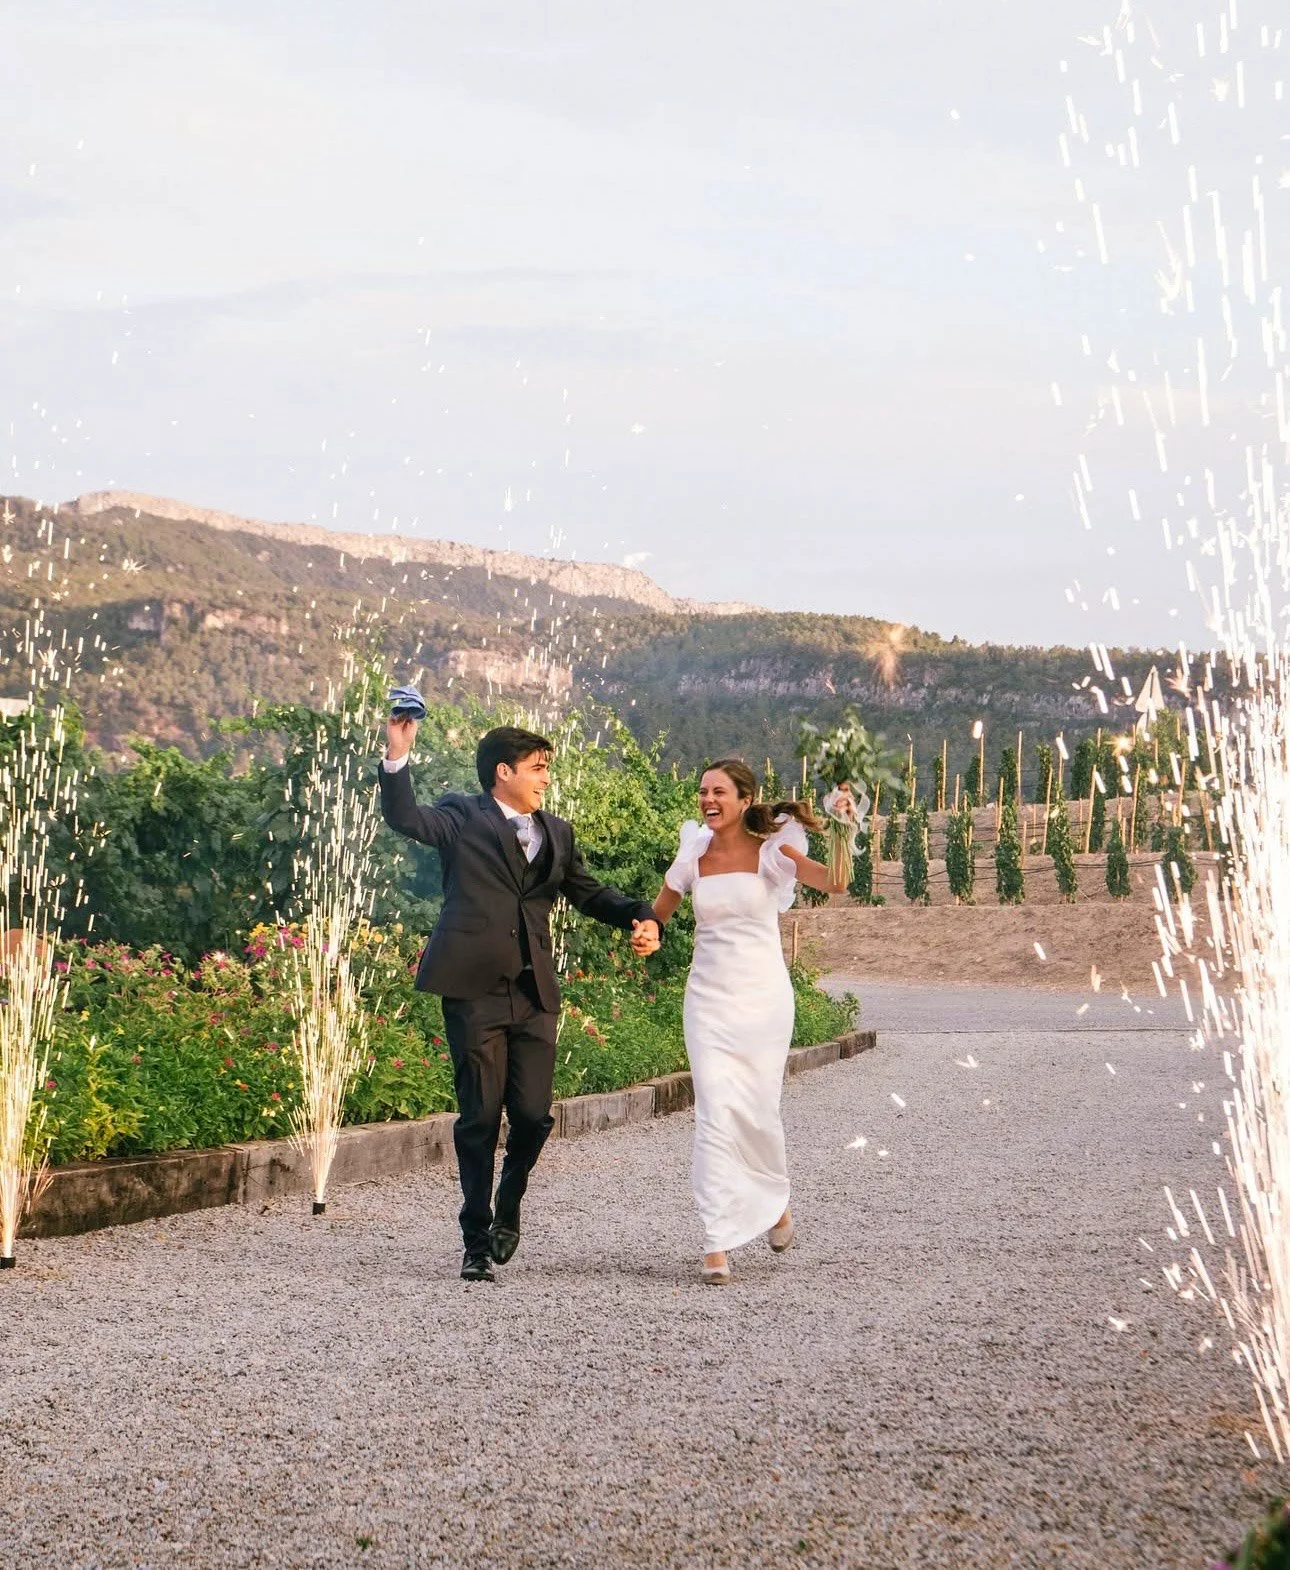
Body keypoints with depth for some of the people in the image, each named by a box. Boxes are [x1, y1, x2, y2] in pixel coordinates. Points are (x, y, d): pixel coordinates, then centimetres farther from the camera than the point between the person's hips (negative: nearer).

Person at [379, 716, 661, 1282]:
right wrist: (397, 757, -23)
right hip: (474, 991, -4)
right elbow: (404, 818, -11)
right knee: (480, 1116, -1)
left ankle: (507, 1209, 26)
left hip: (534, 994, 4)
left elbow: (587, 892, 27)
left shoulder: (556, 834, 19)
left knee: (533, 1114, -3)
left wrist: (640, 916, 12)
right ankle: (477, 1241, 10)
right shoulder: (463, 819, 4)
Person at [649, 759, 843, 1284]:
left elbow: (833, 882, -20)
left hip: (762, 997, -2)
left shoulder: (769, 852, -5)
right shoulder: (693, 857, 4)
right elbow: (657, 914, 14)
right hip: (709, 998, 2)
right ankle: (716, 1245, -10)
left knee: (758, 1111, 4)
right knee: (715, 1113, -9)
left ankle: (776, 1202, 35)